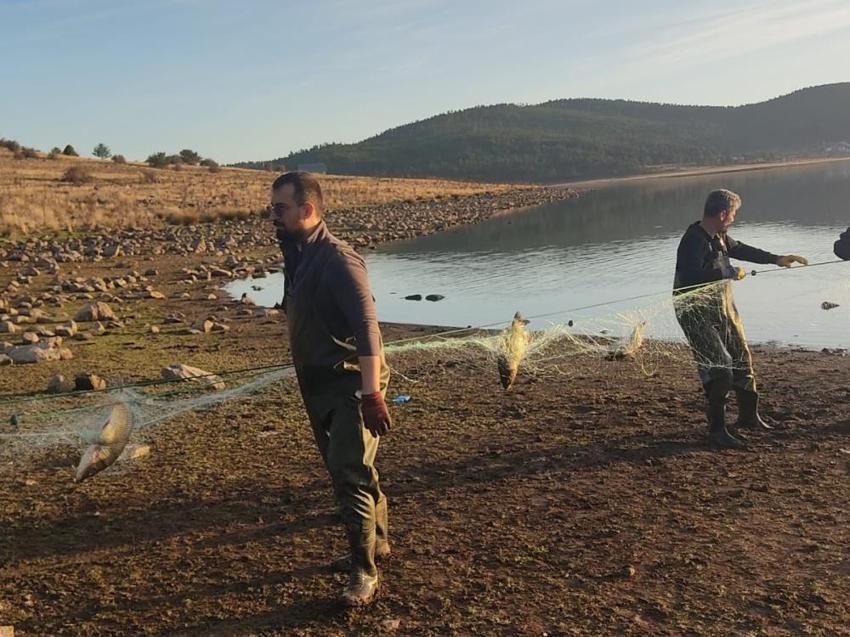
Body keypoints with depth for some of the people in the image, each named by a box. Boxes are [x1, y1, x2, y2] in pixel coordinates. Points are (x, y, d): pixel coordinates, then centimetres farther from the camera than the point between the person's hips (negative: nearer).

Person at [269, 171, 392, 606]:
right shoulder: (296, 257, 10)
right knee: (346, 470, 19)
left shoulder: (337, 260, -19)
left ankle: (364, 572, 4)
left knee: (351, 476, -8)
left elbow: (367, 328, -26)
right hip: (318, 387, 9)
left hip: (350, 386, -9)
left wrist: (372, 394, -32)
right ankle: (376, 542, 36)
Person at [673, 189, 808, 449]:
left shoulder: (719, 237, 6)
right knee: (719, 369, -14)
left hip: (724, 310, 10)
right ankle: (717, 430, -2)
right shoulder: (694, 241, -23)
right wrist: (730, 273, -27)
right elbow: (693, 277, -37)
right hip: (698, 315, -10)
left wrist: (777, 259, 26)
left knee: (742, 360, 18)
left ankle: (749, 415, 38)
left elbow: (740, 249, 25)